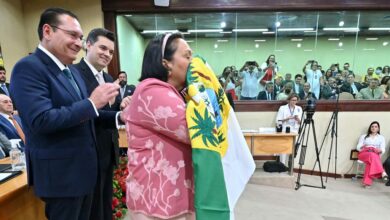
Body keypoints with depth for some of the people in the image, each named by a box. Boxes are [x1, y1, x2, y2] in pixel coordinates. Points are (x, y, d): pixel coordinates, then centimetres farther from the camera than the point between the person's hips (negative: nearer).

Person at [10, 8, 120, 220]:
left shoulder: (73, 71, 10)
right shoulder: (28, 68, -17)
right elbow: (41, 120, -27)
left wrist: (119, 116, 1)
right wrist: (92, 103, -26)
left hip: (84, 168, 8)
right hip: (60, 174, -8)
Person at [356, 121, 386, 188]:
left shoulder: (381, 137, 22)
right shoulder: (364, 136, 21)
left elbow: (383, 150, 8)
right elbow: (358, 147, 10)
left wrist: (380, 150, -16)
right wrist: (363, 147, -14)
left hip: (376, 155, 0)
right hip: (363, 153, 0)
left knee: (371, 161, -38)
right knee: (372, 156, -39)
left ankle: (367, 181, -45)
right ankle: (382, 173, -52)